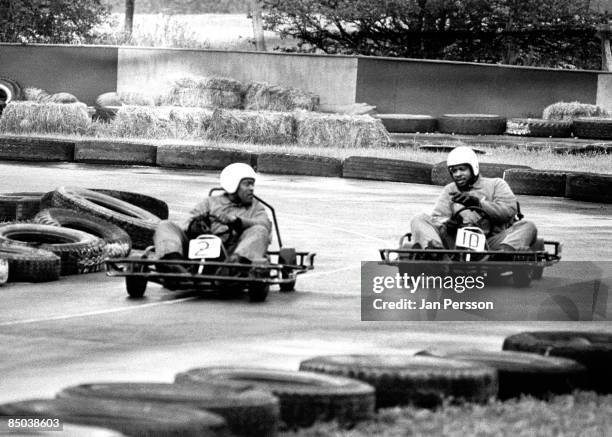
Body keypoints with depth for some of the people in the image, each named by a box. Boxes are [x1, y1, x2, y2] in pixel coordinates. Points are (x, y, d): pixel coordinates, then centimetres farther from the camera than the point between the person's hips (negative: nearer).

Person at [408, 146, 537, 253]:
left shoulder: (496, 184, 15)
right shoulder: (449, 190, 24)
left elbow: (509, 210, -3)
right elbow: (438, 218, 10)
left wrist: (476, 203, -15)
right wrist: (447, 225, -16)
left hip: (492, 241, -2)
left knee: (527, 227, -26)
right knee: (419, 220, -12)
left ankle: (504, 251, -59)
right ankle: (433, 249, -46)